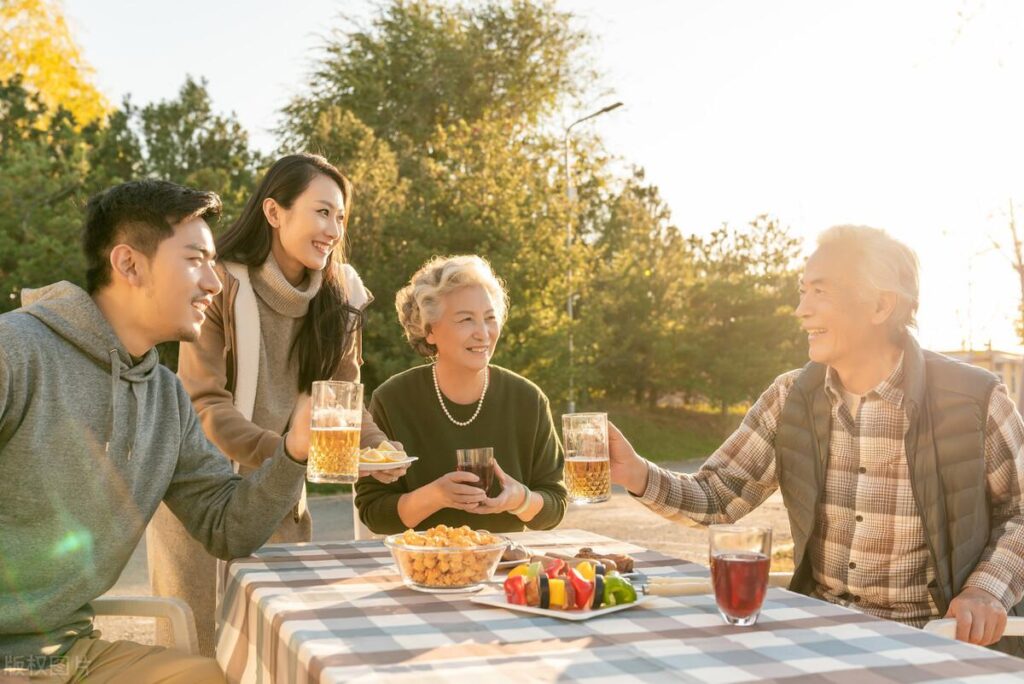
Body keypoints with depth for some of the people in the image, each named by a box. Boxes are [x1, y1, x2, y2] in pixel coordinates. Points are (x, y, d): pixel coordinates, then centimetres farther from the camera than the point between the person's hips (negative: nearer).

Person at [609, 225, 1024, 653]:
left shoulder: (975, 401, -12)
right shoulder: (790, 398, 0)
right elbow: (717, 498, 0)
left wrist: (987, 591, -19)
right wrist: (640, 476, -18)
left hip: (936, 636, -3)